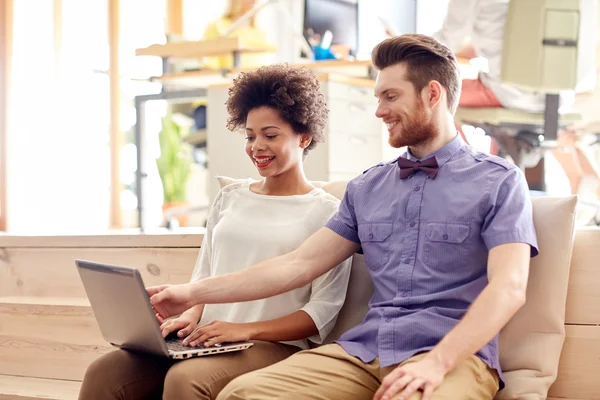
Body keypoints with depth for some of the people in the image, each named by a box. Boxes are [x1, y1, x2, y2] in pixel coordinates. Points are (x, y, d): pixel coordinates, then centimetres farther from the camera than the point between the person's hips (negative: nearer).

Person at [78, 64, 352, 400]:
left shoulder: (328, 212, 2)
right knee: (104, 373, -21)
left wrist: (245, 330, -16)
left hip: (273, 346, -5)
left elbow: (323, 312, -5)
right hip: (206, 341, 5)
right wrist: (190, 315, -2)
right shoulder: (230, 198, 20)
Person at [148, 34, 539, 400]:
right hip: (364, 349, 4)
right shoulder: (365, 189, 18)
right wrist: (195, 293, 10)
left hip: (454, 354, -4)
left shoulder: (499, 182, 3)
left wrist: (437, 361, -23)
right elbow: (298, 264, 16)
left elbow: (509, 287, -10)